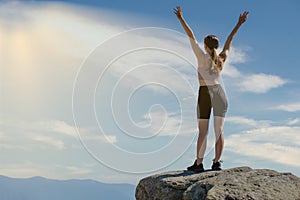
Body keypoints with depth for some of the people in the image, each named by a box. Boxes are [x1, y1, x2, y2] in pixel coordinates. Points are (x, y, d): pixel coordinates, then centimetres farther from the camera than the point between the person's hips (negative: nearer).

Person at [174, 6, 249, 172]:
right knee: (219, 130, 0)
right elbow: (230, 40, 16)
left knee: (203, 131, -2)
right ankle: (217, 162, -2)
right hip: (220, 92, 3)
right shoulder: (222, 58, 6)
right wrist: (239, 24, 24)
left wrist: (181, 19, -5)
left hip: (205, 93, -3)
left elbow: (191, 36, -6)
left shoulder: (202, 57, -5)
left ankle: (199, 163, -1)